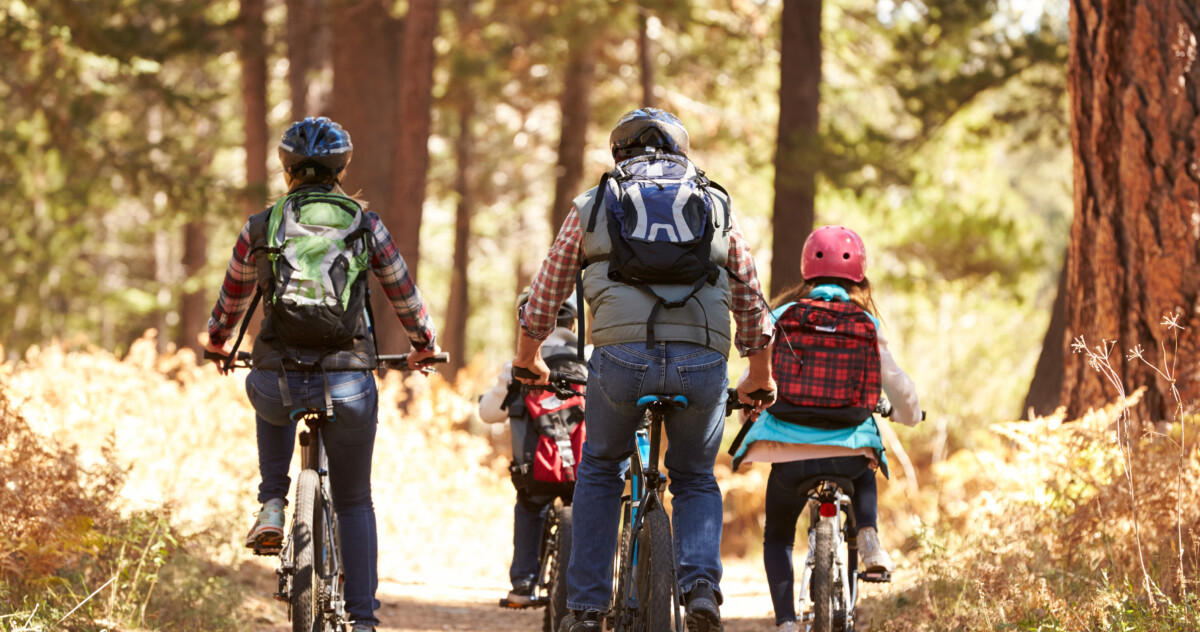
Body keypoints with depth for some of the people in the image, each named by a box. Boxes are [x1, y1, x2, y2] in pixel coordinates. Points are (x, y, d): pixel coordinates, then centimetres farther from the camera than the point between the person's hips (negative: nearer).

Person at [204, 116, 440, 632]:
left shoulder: (260, 229, 6)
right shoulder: (366, 226, 4)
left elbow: (231, 298, 22)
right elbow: (404, 295, 16)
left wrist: (216, 343, 43)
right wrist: (424, 346, 37)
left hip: (277, 386, 0)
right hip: (349, 385, 0)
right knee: (354, 502, 18)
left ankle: (272, 507, 23)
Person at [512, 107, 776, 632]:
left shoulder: (591, 206, 19)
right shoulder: (717, 205, 21)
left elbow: (545, 293, 25)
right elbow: (750, 298, 26)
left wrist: (527, 358, 42)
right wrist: (760, 375, 39)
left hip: (621, 356, -1)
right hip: (702, 362, 1)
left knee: (599, 472, 23)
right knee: (696, 480, 21)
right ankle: (701, 585, -3)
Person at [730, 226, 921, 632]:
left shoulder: (783, 316, 5)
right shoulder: (866, 324, 5)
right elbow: (897, 385, 4)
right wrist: (907, 415, 27)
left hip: (788, 449, -1)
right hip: (848, 451, 1)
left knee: (777, 537, 22)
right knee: (864, 473, 39)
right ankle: (868, 537, 11)